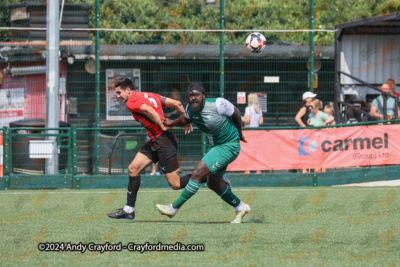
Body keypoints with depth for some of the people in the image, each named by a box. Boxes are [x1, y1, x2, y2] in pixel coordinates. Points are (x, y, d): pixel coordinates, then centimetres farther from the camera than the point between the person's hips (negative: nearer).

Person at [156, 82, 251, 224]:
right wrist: (172, 123, 0)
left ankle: (174, 208, -8)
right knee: (213, 183, 17)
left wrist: (239, 133, 9)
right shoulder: (190, 109, -7)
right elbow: (186, 119, 19)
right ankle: (241, 208, 36)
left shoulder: (217, 104, -27)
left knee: (197, 174, -16)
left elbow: (236, 113, -7)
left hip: (229, 146, -8)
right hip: (215, 146, 8)